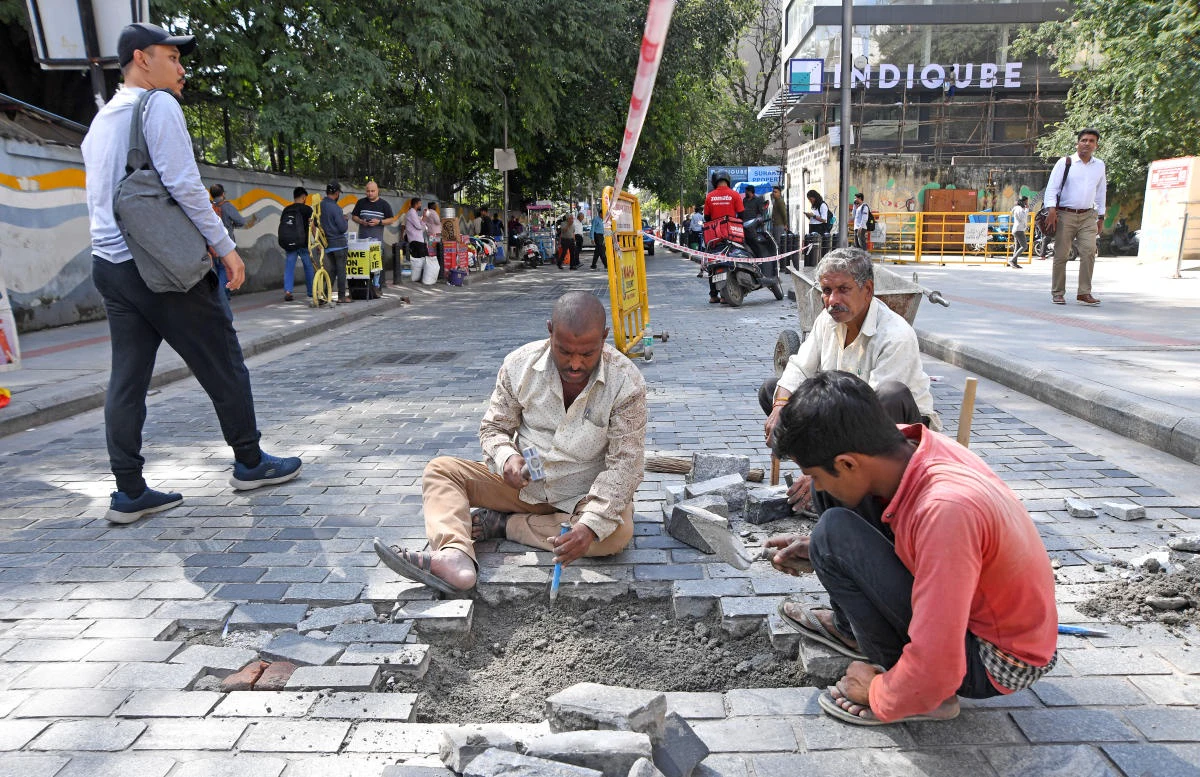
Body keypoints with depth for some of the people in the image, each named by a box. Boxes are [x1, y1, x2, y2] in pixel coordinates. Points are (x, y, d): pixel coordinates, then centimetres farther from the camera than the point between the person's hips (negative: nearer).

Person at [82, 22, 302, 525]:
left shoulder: (100, 122, 21)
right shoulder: (157, 104, -5)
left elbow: (99, 200, 21)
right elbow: (183, 184, -14)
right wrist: (225, 247, -10)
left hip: (108, 264, 8)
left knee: (127, 379, 6)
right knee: (223, 365, 3)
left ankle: (129, 492, 8)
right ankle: (250, 462, 13)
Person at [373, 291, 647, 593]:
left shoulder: (627, 383, -19)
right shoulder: (520, 364, -11)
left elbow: (624, 464, -22)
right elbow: (494, 427, 0)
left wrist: (591, 526, -36)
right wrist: (507, 458, -25)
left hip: (585, 497, -2)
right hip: (523, 485, 3)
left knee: (619, 532, -33)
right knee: (440, 469, -11)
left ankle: (502, 523, -19)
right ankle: (455, 557, -40)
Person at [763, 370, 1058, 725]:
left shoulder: (945, 508, -35)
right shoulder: (911, 446, -11)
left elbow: (937, 667, -32)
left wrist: (879, 694, -12)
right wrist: (817, 551, 2)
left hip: (994, 664, -8)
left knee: (835, 530, -21)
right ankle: (847, 626, 21)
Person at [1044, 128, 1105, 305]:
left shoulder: (1100, 165, 14)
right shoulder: (1065, 162, 1)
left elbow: (1100, 192, 21)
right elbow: (1051, 187, -4)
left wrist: (1100, 217, 19)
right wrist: (1051, 209, -16)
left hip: (1088, 216, 3)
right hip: (1065, 215, -3)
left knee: (1089, 251, -12)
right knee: (1061, 255, -1)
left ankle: (1084, 293, -9)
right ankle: (1057, 294, 8)